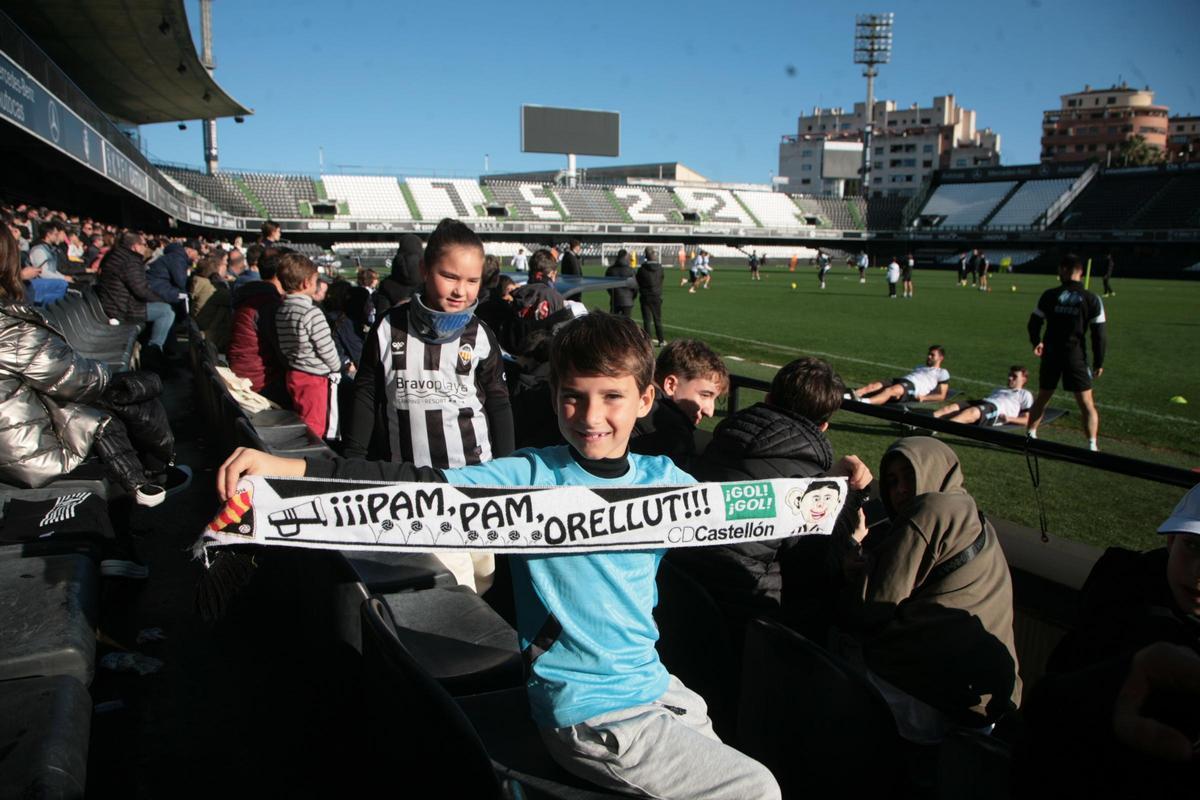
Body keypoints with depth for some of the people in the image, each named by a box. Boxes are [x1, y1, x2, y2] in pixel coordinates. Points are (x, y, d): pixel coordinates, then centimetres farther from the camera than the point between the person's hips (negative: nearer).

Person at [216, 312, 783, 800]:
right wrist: (287, 467, -33)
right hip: (590, 714, -5)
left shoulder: (664, 481, -2)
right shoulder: (532, 477, -15)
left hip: (654, 685, 6)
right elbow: (419, 488, -24)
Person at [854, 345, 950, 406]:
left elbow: (941, 396, 8)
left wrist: (923, 398, -9)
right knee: (873, 385, -24)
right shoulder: (919, 367, 40)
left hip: (912, 387, -7)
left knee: (890, 390, -39)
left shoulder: (942, 373, 20)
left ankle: (863, 402, -65)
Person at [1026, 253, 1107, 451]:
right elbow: (1099, 334, -6)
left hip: (1051, 354, 2)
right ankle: (1092, 446, -4)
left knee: (1042, 398, 19)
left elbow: (1034, 323, 5)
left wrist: (1036, 342, 26)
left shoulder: (1049, 295, -3)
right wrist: (1098, 362, 3)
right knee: (1086, 403, 4)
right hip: (1076, 355, -2)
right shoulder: (1092, 299, -6)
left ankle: (1030, 436, 26)